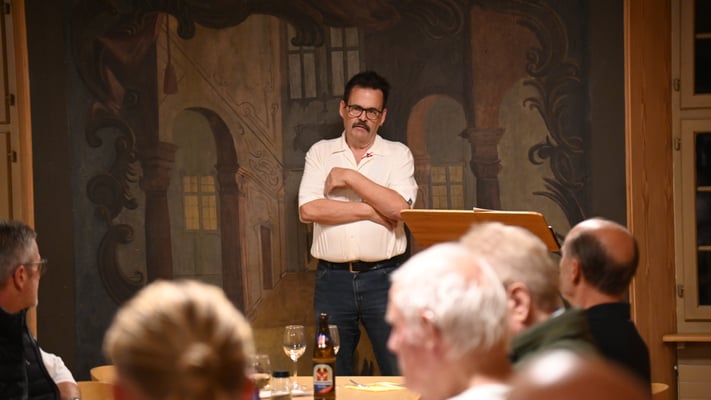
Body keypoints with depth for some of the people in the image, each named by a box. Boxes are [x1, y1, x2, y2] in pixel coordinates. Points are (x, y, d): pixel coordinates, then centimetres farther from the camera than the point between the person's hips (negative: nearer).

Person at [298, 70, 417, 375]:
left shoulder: (398, 154, 6)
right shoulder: (320, 153, 8)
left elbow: (399, 207, -11)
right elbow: (308, 210, -8)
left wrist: (349, 177, -9)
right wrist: (371, 212, -9)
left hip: (383, 277, -1)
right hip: (333, 278, 1)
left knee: (400, 372, -1)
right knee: (332, 376, 7)